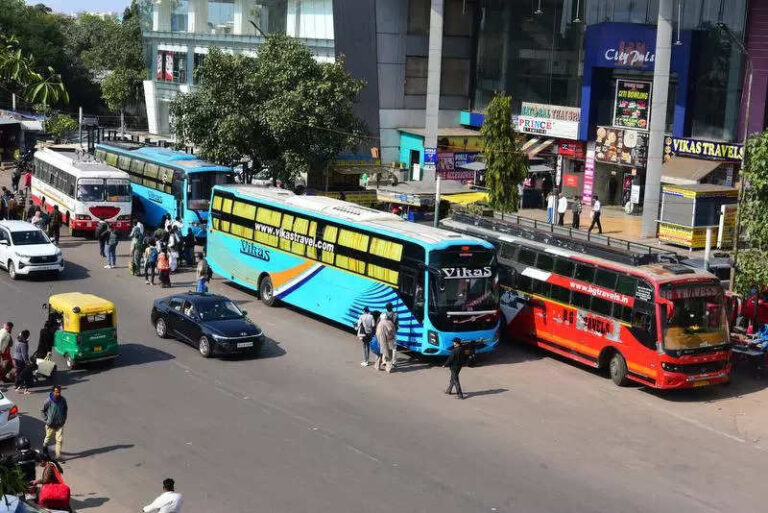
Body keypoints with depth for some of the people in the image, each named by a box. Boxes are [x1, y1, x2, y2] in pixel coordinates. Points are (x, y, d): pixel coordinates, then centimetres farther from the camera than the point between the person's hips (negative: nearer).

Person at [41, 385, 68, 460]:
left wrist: (64, 419, 6)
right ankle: (44, 445, 50)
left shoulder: (63, 400, -10)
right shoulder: (48, 401, -18)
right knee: (48, 438, 19)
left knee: (59, 440, -4)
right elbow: (44, 411, -1)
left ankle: (58, 455, 3)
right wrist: (46, 420, -4)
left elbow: (65, 410, 8)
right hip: (51, 424, -1)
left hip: (60, 424, 1)